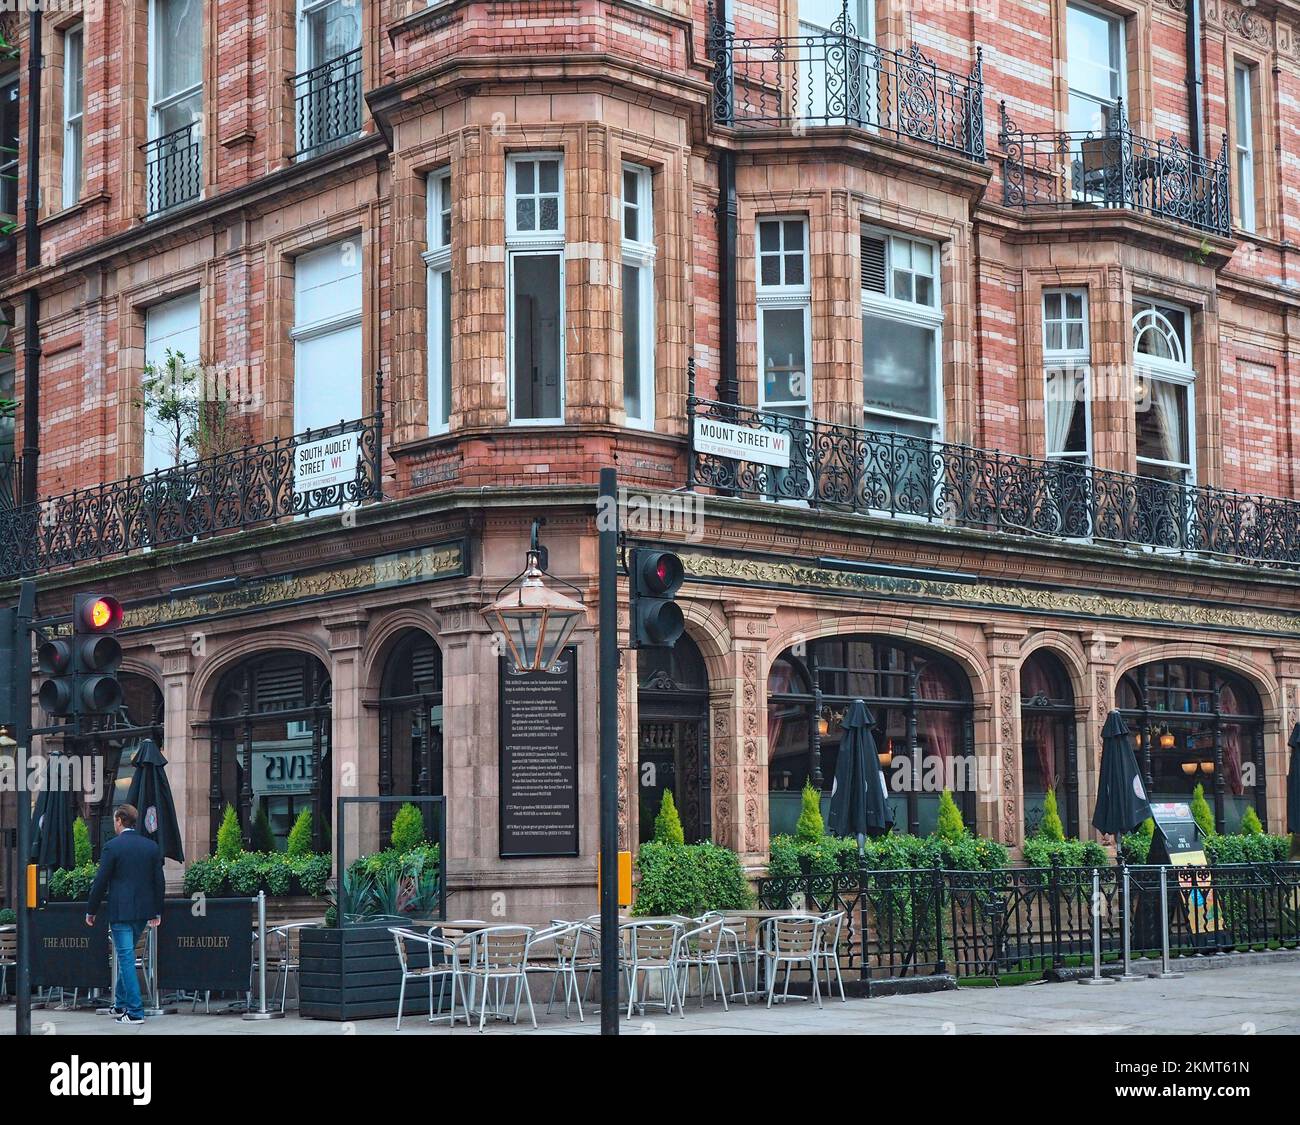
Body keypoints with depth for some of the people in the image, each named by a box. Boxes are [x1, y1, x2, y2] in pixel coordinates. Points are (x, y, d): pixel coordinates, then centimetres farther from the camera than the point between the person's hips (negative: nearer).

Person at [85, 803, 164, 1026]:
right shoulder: (151, 846, 7)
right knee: (126, 956, 20)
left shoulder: (113, 846, -9)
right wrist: (157, 911, 17)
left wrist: (91, 910, 2)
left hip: (120, 911, -6)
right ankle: (121, 1004, 28)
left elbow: (101, 882, -8)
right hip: (144, 911, 6)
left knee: (126, 958, -4)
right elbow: (158, 880, 9)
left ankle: (135, 1012, -7)